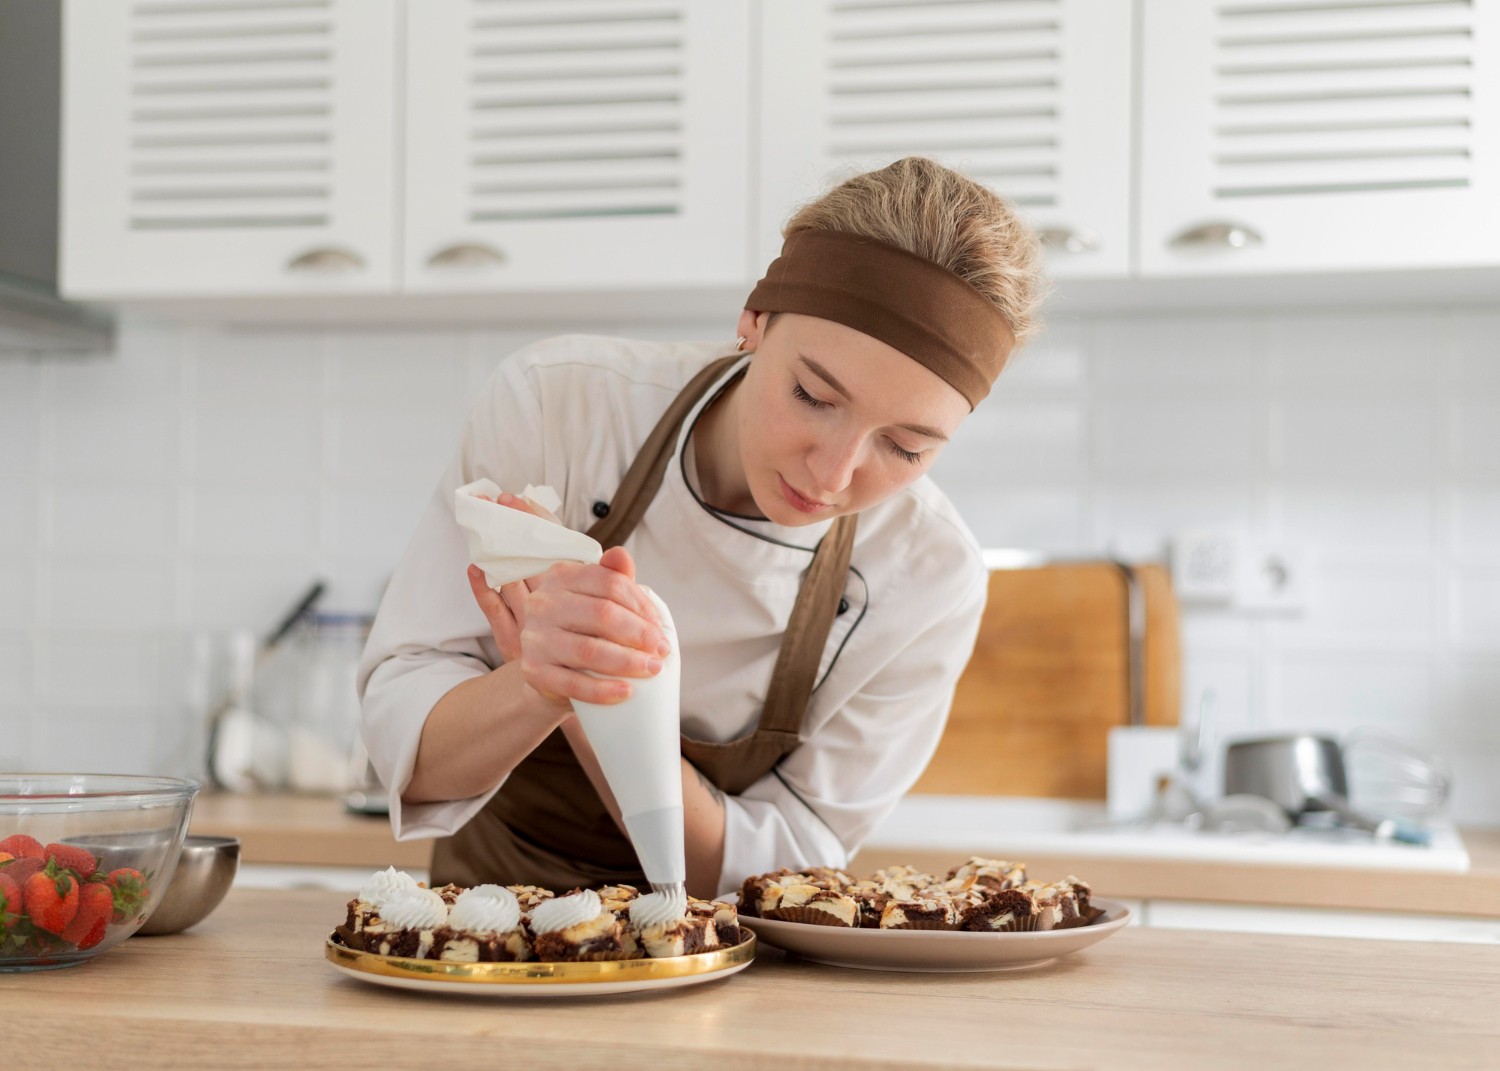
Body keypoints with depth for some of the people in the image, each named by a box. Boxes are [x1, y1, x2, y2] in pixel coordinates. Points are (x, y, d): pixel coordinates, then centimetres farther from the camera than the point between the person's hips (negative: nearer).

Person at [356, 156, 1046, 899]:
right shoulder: (551, 404, -19)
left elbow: (776, 875, -15)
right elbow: (404, 750, -16)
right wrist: (540, 689, -38)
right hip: (490, 914, 1)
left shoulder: (930, 583, -18)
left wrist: (600, 706, -32)